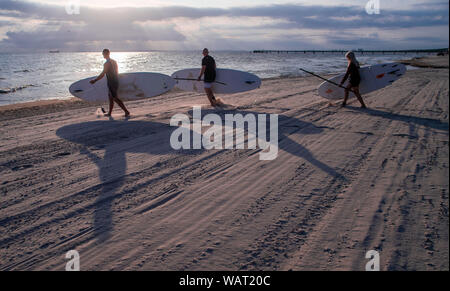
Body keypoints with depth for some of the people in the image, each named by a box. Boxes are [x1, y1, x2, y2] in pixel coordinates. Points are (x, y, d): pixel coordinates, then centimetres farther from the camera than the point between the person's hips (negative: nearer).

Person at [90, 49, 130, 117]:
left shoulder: (106, 63, -16)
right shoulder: (114, 61, 10)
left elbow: (102, 75, -18)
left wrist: (94, 80, -11)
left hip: (111, 83, -9)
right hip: (116, 81, 9)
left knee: (115, 98, -5)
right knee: (110, 96, 18)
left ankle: (126, 111, -9)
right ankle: (109, 113, 24)